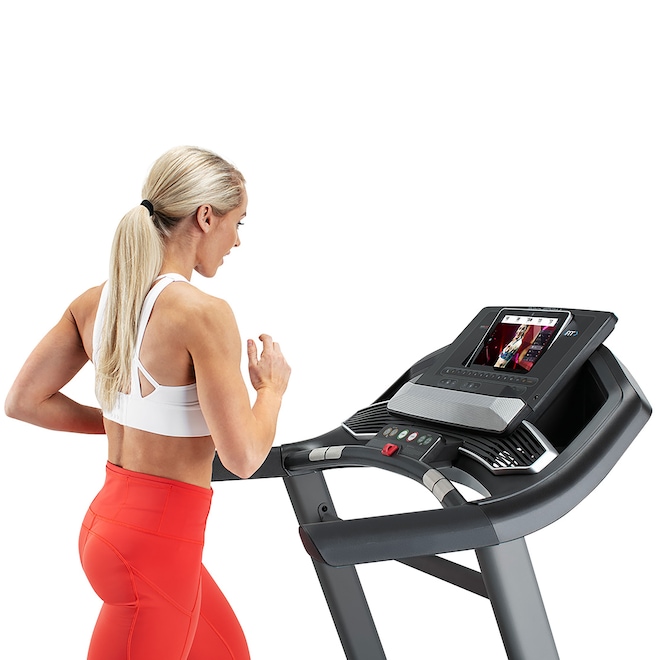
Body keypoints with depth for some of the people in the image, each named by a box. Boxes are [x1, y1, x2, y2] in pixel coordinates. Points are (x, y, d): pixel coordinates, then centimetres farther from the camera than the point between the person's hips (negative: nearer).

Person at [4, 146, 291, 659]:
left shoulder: (95, 302, 1)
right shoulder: (203, 313, -22)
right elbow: (242, 457, -22)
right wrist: (272, 388, -4)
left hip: (110, 521, 8)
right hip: (159, 545, -8)